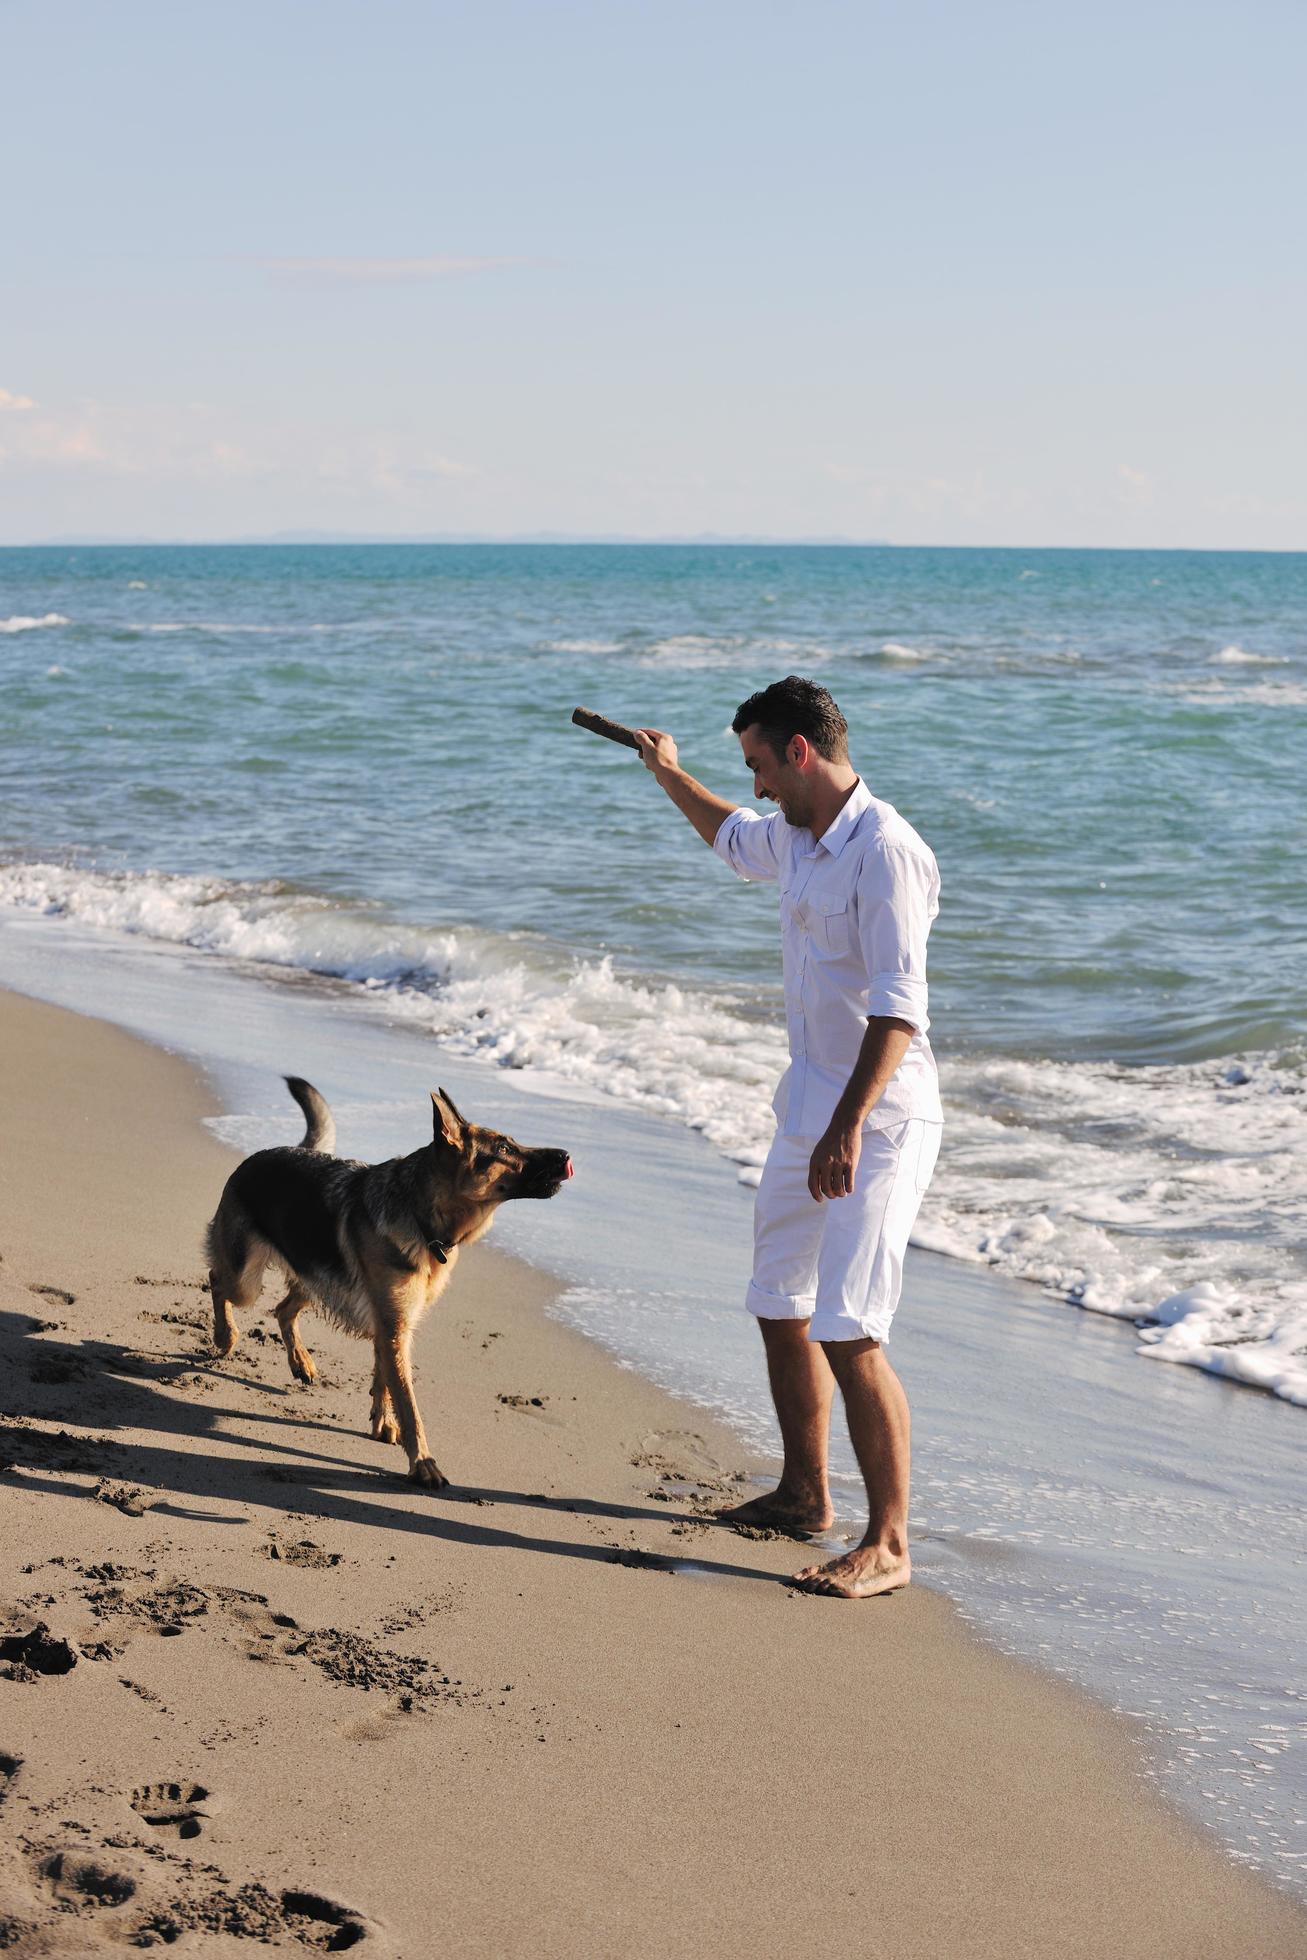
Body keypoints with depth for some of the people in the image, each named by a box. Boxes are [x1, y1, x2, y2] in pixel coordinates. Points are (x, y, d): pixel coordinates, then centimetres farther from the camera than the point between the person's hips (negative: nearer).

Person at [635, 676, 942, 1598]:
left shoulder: (885, 850, -20)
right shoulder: (800, 838, 10)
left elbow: (898, 1005, -27)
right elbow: (736, 838, 37)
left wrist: (848, 1127, -32)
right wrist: (673, 776, 43)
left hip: (878, 1119, -10)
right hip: (808, 1106, 10)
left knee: (850, 1335, -14)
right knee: (782, 1309, 19)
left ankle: (889, 1544, -5)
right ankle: (805, 1496, 35)